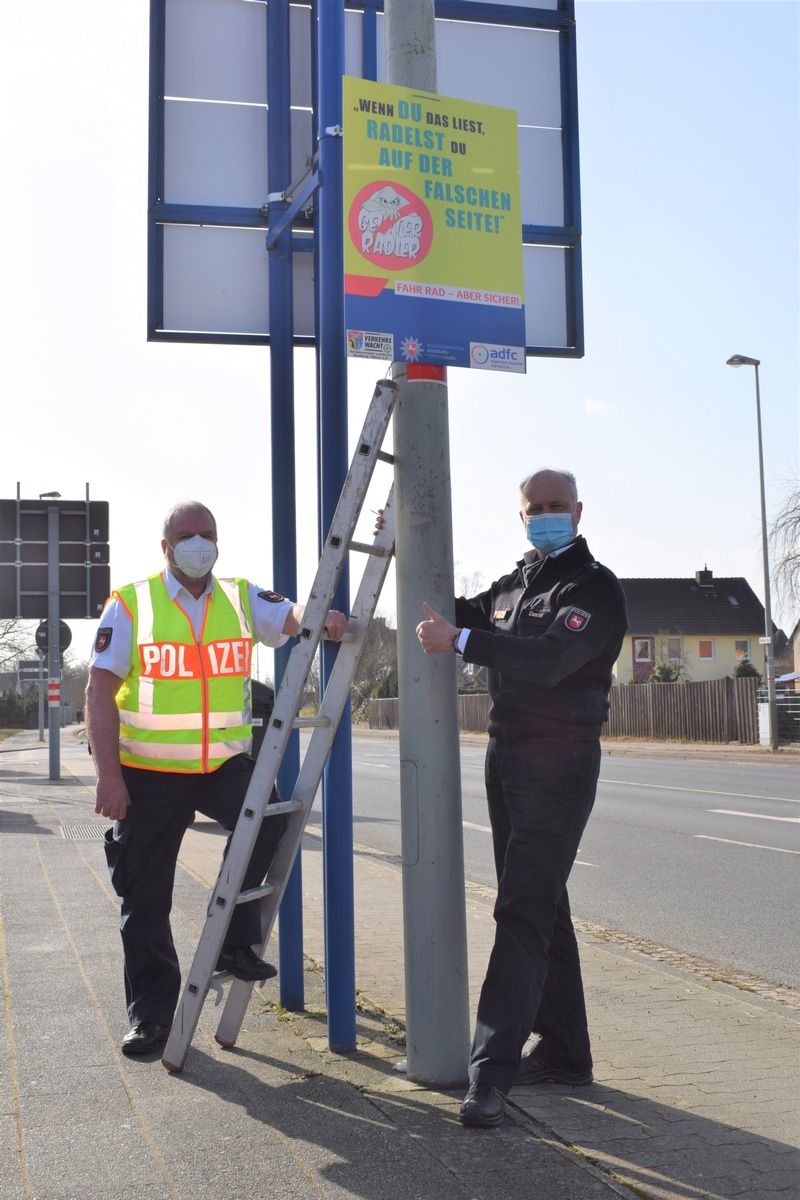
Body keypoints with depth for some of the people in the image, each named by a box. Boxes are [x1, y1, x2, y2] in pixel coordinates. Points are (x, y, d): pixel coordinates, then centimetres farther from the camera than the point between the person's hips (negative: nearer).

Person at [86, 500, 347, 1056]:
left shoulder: (241, 599, 7)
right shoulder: (130, 605, -3)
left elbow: (289, 616, -8)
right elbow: (101, 691, -7)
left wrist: (319, 617, -34)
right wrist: (109, 775, -15)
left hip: (224, 762, 2)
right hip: (148, 773, -1)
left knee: (263, 815, -27)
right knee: (145, 899, 4)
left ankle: (234, 942, -9)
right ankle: (151, 1012, 20)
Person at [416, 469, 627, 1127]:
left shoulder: (596, 588, -10)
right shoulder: (515, 582, 15)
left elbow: (550, 657, -25)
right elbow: (461, 613, 26)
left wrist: (460, 640, -28)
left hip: (558, 763, -8)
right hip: (506, 754, 8)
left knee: (523, 908, -13)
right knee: (542, 904, 13)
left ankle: (492, 1068, -14)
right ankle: (564, 1051, 24)